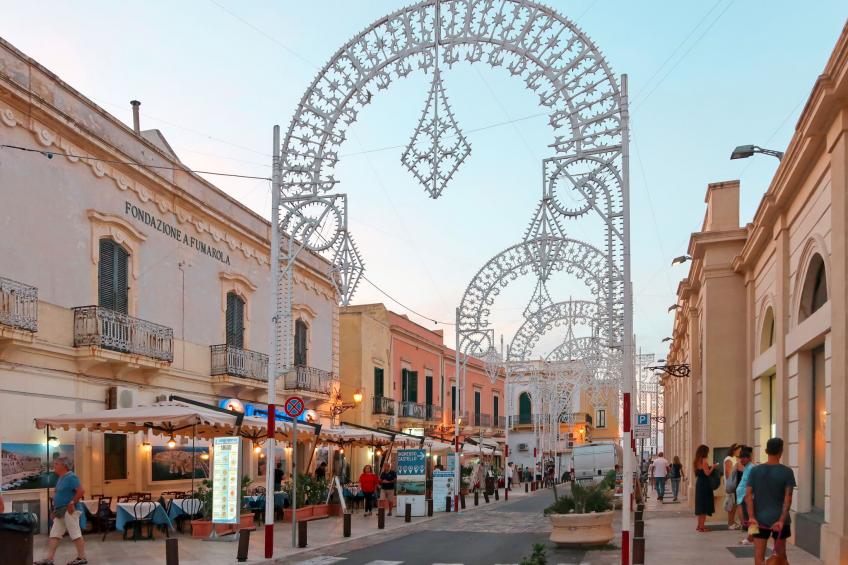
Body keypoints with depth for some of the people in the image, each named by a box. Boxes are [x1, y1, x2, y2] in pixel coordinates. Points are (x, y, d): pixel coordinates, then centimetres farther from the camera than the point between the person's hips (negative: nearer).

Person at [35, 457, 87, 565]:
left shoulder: (71, 477, -15)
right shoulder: (61, 478, 15)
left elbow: (81, 491, -23)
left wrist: (72, 503, -20)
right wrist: (55, 502, 14)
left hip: (69, 511, -10)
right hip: (60, 511, 10)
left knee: (75, 534, -4)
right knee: (54, 535, 7)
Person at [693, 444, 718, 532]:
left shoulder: (697, 461, 12)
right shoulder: (703, 460, -14)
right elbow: (707, 473, -18)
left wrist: (709, 467, 17)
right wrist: (712, 467, -3)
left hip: (699, 484, 9)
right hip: (704, 484, -9)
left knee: (700, 505, 16)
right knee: (704, 505, -4)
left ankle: (699, 525, 24)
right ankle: (701, 526, -4)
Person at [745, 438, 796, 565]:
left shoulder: (755, 471, -1)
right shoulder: (787, 472, -6)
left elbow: (748, 495, -7)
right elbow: (788, 497, -13)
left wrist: (752, 517, -9)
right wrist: (782, 519, -15)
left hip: (760, 519, 0)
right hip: (779, 519, 0)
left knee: (759, 554, 2)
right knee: (780, 553, 15)